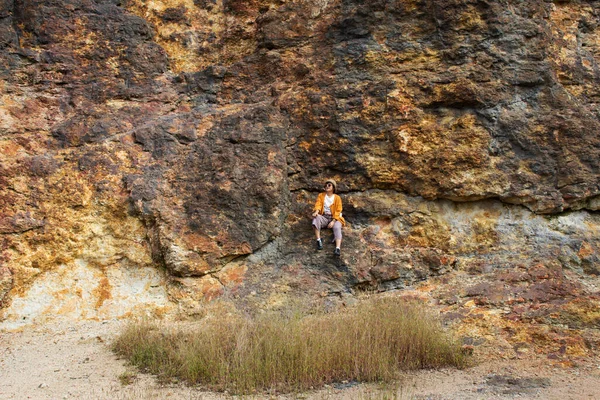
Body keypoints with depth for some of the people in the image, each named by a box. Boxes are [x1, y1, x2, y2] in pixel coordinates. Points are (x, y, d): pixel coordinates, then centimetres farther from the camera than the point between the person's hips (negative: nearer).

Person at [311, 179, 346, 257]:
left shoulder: (337, 198, 6)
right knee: (316, 218, -33)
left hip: (334, 218, -1)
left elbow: (338, 211, -2)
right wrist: (316, 211, -30)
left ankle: (337, 248, -54)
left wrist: (333, 221, -17)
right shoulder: (321, 195, 11)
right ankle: (318, 240, -35)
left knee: (337, 228, -33)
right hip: (324, 218, 1)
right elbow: (318, 204, -6)